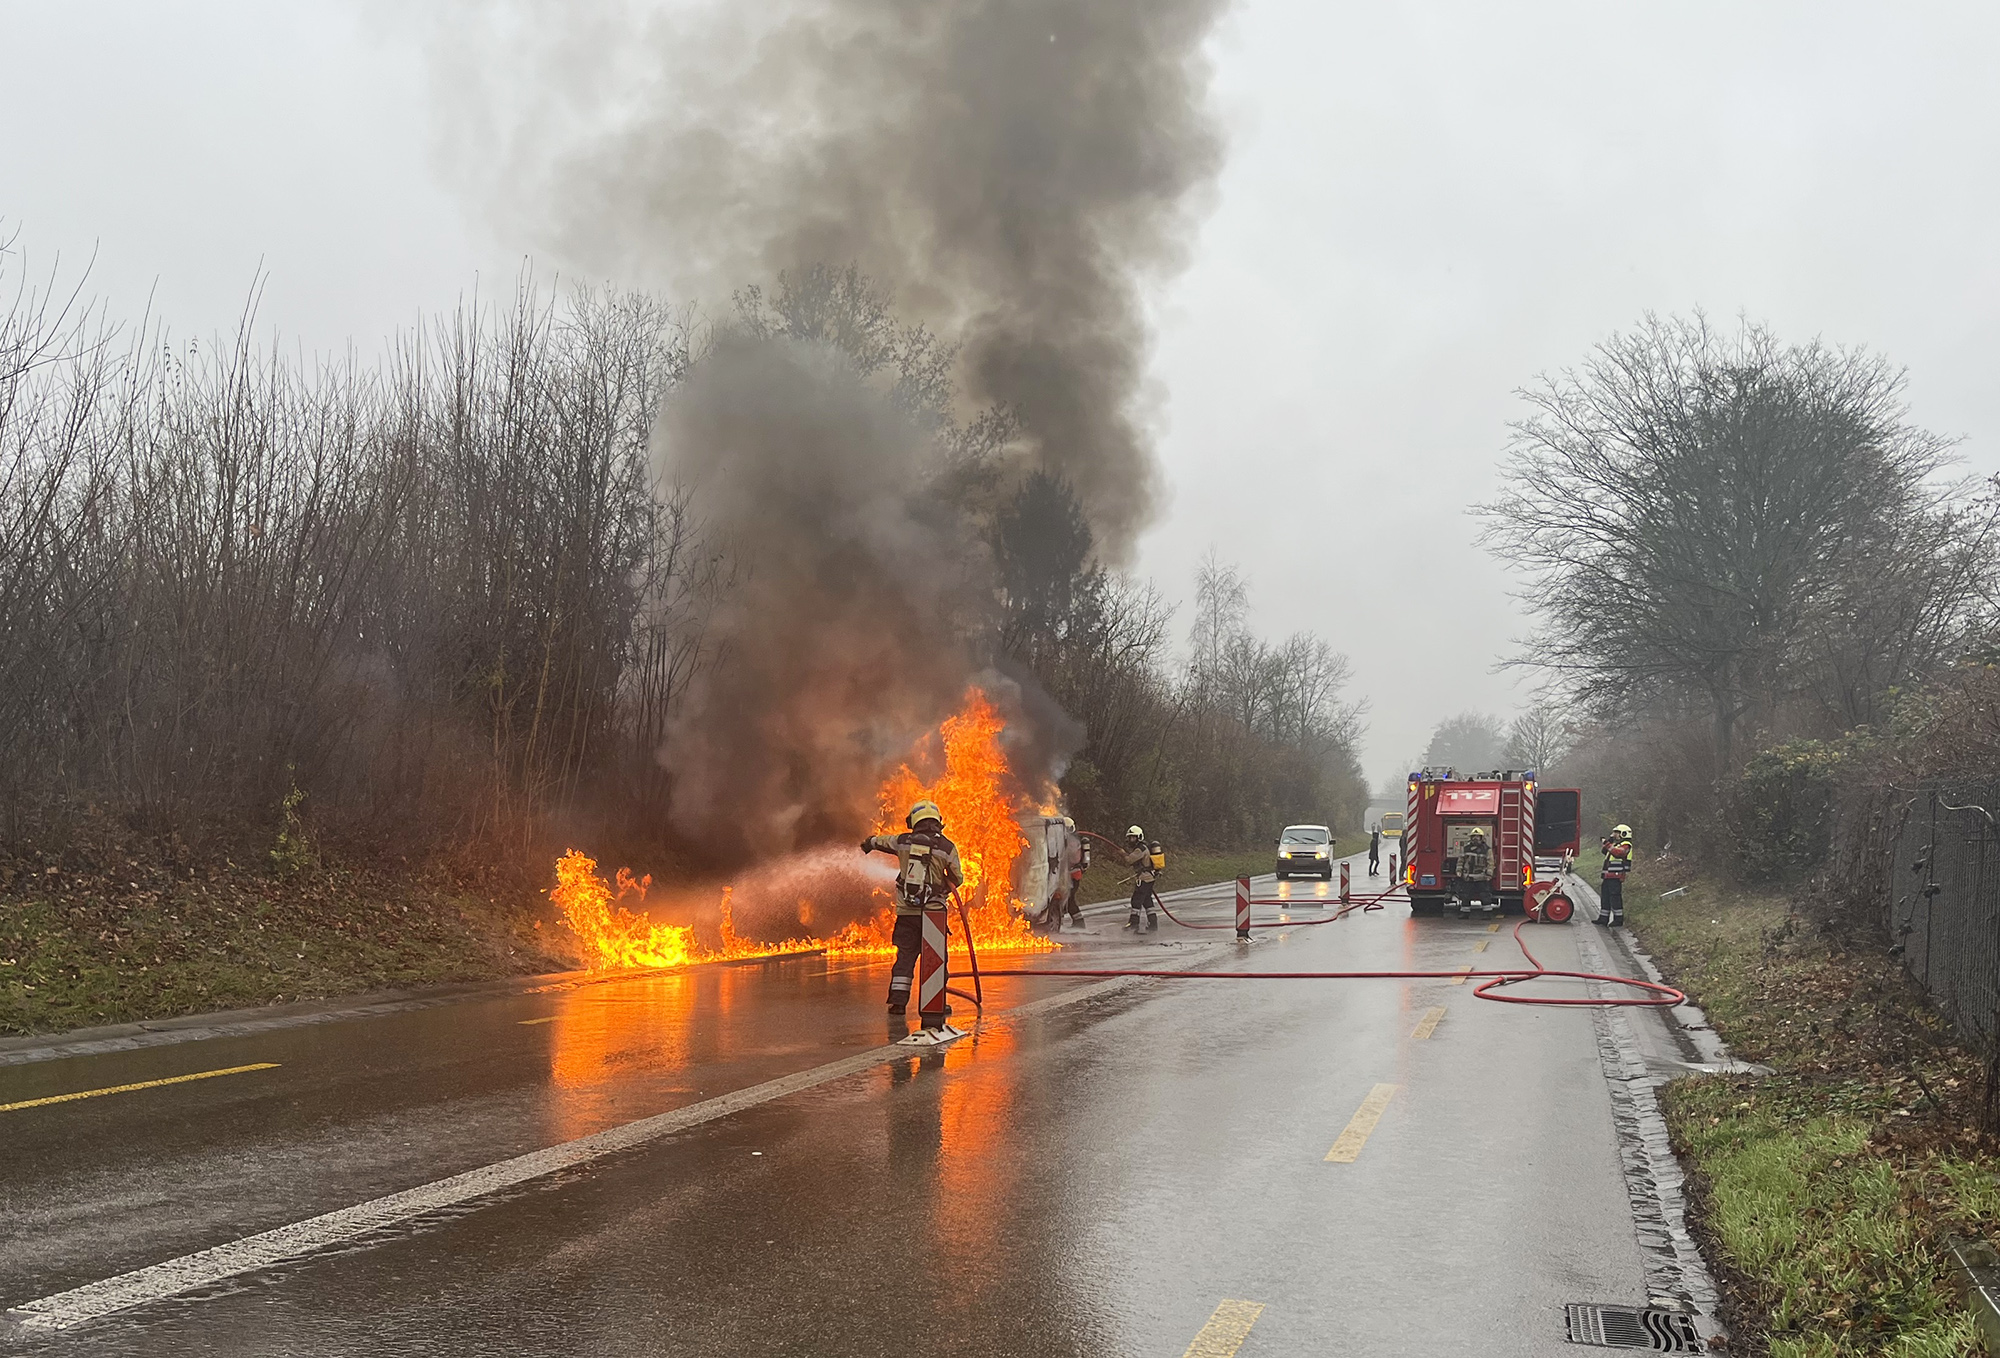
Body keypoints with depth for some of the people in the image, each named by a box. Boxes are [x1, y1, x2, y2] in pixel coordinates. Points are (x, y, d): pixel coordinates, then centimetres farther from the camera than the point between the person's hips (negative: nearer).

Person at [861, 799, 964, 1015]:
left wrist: (869, 842, 50)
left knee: (905, 956, 9)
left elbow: (881, 841, 26)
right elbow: (958, 879, 4)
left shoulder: (903, 841, 3)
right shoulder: (947, 847, -5)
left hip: (906, 912, 2)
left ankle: (897, 1001, 6)